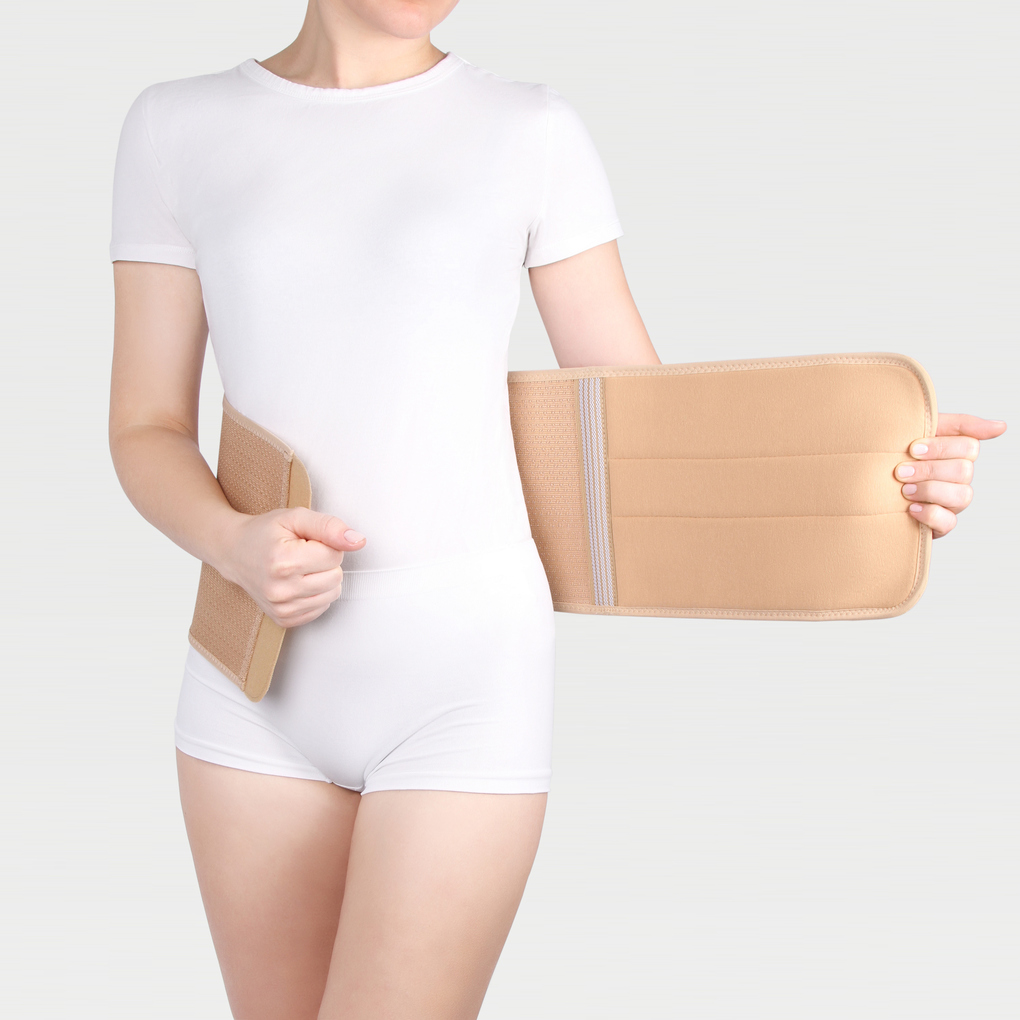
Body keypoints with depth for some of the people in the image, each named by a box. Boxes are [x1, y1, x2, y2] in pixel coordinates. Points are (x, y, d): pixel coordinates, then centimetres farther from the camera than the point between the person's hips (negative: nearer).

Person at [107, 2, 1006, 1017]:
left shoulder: (531, 132, 0)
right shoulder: (175, 129, 5)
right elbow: (147, 429, 5)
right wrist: (234, 546, -17)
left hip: (465, 676, -3)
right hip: (261, 683, 3)